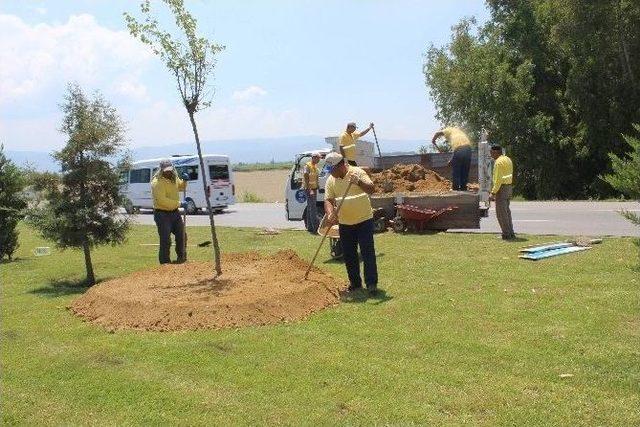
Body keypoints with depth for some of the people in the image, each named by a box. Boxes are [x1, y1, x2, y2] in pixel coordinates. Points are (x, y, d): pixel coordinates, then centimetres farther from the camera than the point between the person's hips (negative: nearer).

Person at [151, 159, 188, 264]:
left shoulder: (174, 178, 7)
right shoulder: (157, 182, -19)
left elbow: (181, 187, 27)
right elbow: (162, 200, -26)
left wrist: (185, 181, 4)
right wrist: (179, 204, -24)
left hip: (174, 212, 8)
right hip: (162, 214, -8)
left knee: (181, 235, 18)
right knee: (165, 240, -8)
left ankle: (182, 258, 36)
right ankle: (165, 262, 3)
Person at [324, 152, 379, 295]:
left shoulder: (357, 172, -11)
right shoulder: (331, 180, 2)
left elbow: (371, 189, -21)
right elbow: (328, 200, -5)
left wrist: (358, 182, -40)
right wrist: (330, 214, -25)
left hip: (364, 220, -5)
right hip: (345, 223, 5)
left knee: (368, 252, -6)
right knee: (348, 255, 10)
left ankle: (371, 283, -1)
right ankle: (355, 282, 22)